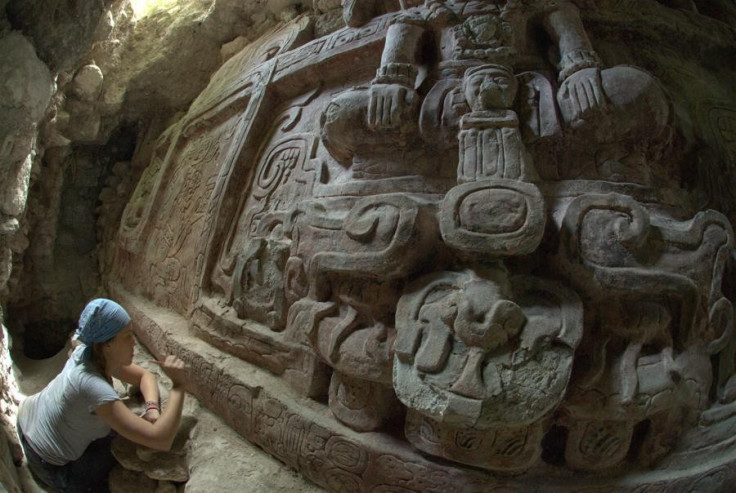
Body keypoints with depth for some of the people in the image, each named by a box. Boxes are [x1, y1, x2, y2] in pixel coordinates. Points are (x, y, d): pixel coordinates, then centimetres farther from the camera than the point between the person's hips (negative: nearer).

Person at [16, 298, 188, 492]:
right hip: (50, 467, -7)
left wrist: (152, 409, -19)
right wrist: (179, 385, -37)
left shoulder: (93, 354, -16)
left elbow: (145, 376, -1)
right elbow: (161, 440, -43)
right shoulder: (91, 384, -39)